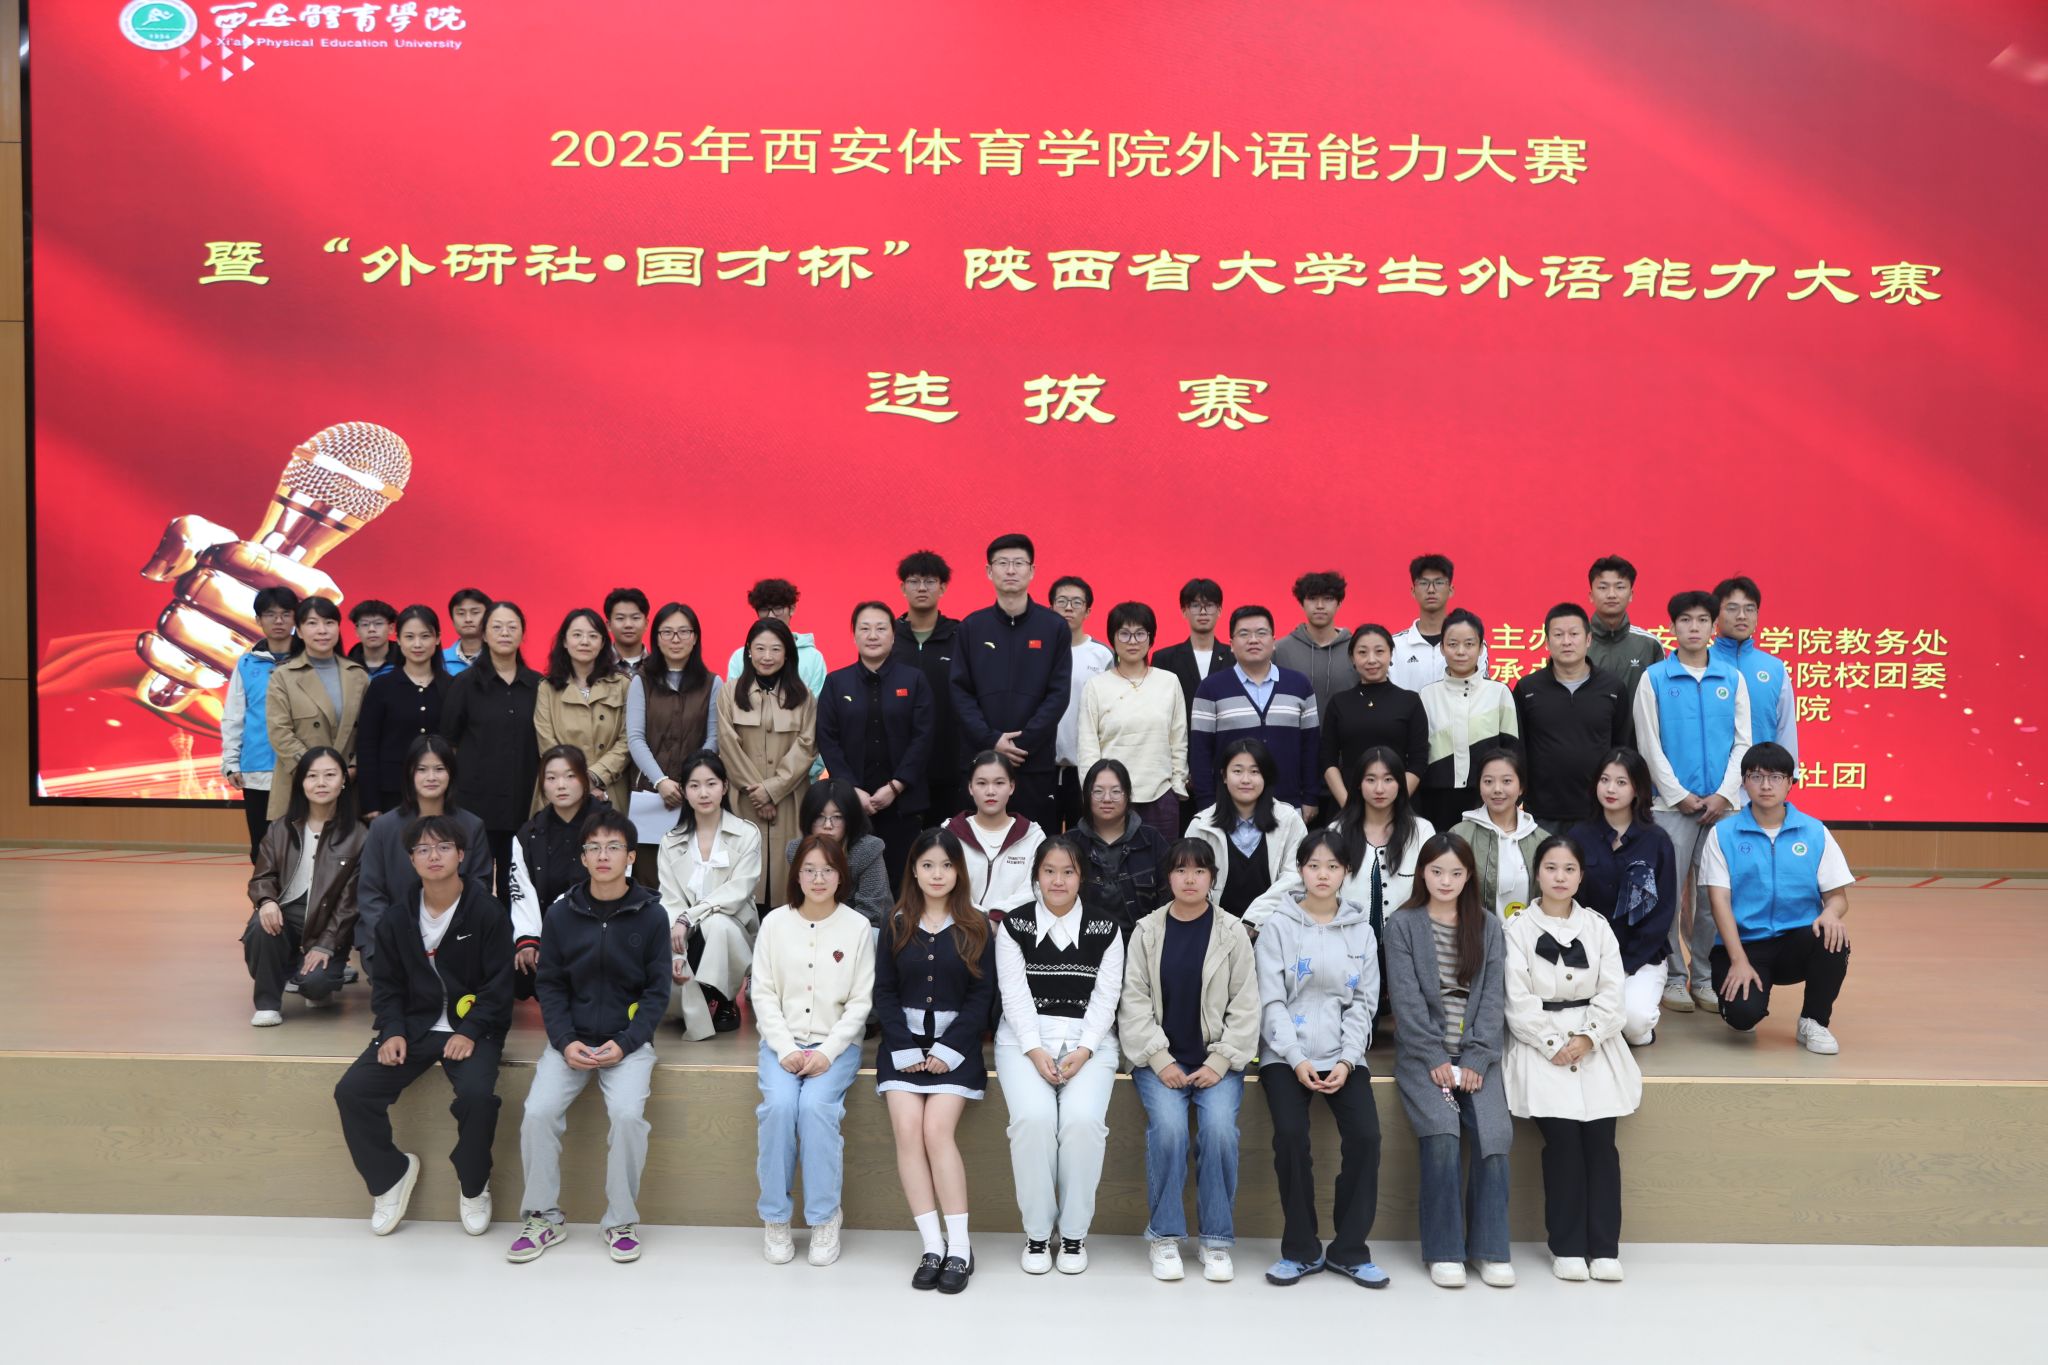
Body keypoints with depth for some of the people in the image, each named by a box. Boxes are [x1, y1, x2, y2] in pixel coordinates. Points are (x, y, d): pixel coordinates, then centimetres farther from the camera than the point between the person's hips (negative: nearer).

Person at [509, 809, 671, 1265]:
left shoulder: (650, 915, -2)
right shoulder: (560, 914, 2)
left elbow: (657, 990, -1)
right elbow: (549, 985, 4)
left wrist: (626, 1042, -14)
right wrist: (566, 1041, -10)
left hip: (628, 1041, -2)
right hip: (571, 1039, 2)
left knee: (628, 1113, -25)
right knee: (538, 1112, -19)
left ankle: (622, 1221, -5)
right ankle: (544, 1216, 1)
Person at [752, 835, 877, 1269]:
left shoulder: (857, 927, 0)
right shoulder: (776, 924, 4)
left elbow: (860, 1002, -1)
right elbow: (763, 993, 2)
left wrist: (827, 1052, -13)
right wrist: (785, 1050, -11)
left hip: (837, 1043, -1)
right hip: (782, 1041, 1)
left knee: (816, 1105, -28)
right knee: (779, 1104, -27)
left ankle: (824, 1219, -12)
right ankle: (775, 1218, -10)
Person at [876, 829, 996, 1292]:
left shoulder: (975, 926, 4)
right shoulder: (896, 923, 9)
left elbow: (982, 995, 0)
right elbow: (884, 992, 6)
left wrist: (948, 1050, -10)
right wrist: (905, 1049, -7)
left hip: (955, 1044, -2)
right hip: (903, 1042, 2)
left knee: (937, 1130, -19)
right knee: (907, 1131, -16)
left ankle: (959, 1246, -12)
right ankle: (933, 1246, -12)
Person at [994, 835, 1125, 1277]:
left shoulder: (1106, 929, 6)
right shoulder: (1013, 925, 4)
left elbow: (1106, 998, 0)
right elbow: (1015, 996, -2)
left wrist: (1082, 1051, -13)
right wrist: (1036, 1051, -15)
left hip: (1089, 1040, 0)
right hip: (1025, 1038, 0)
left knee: (1083, 1120, -26)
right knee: (1033, 1118, -27)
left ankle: (1074, 1233, -6)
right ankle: (1036, 1232, -8)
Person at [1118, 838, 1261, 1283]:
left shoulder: (1232, 933, 3)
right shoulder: (1146, 931, 3)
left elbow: (1245, 1005, 1)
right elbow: (1134, 1001, 0)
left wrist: (1220, 1061, -9)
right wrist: (1160, 1061, -10)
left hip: (1217, 1058, 0)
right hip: (1159, 1058, 0)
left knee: (1219, 1126, -25)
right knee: (1167, 1126, -26)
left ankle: (1217, 1239, -8)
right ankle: (1164, 1237, -8)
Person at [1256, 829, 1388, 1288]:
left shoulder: (1361, 931, 10)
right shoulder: (1278, 927, 2)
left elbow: (1363, 1004, 6)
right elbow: (1271, 1002, -3)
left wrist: (1346, 1061, -8)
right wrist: (1297, 1060, -14)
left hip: (1343, 1056, 2)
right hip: (1286, 1055, -2)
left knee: (1365, 1135, -19)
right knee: (1290, 1135, -24)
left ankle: (1349, 1250, -1)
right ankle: (1301, 1250, -5)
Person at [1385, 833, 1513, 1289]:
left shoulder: (1488, 927, 11)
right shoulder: (1402, 924, 3)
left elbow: (1493, 997, 3)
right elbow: (1406, 999, -4)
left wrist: (1475, 1060, -8)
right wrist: (1435, 1059, -13)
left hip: (1476, 1055, 2)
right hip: (1422, 1054, -2)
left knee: (1495, 1133, -21)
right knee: (1441, 1132, -24)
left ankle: (1491, 1250, -6)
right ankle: (1444, 1251, -12)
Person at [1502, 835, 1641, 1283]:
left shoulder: (1597, 925, 12)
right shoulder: (1518, 928, 3)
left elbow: (1611, 992, 4)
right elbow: (1519, 1000, -4)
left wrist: (1587, 1038, -9)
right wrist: (1554, 1045, -12)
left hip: (1594, 1042, 2)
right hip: (1540, 1042, -2)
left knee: (1599, 1136, -13)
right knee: (1562, 1136, -16)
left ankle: (1604, 1247, -5)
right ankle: (1567, 1247, -5)